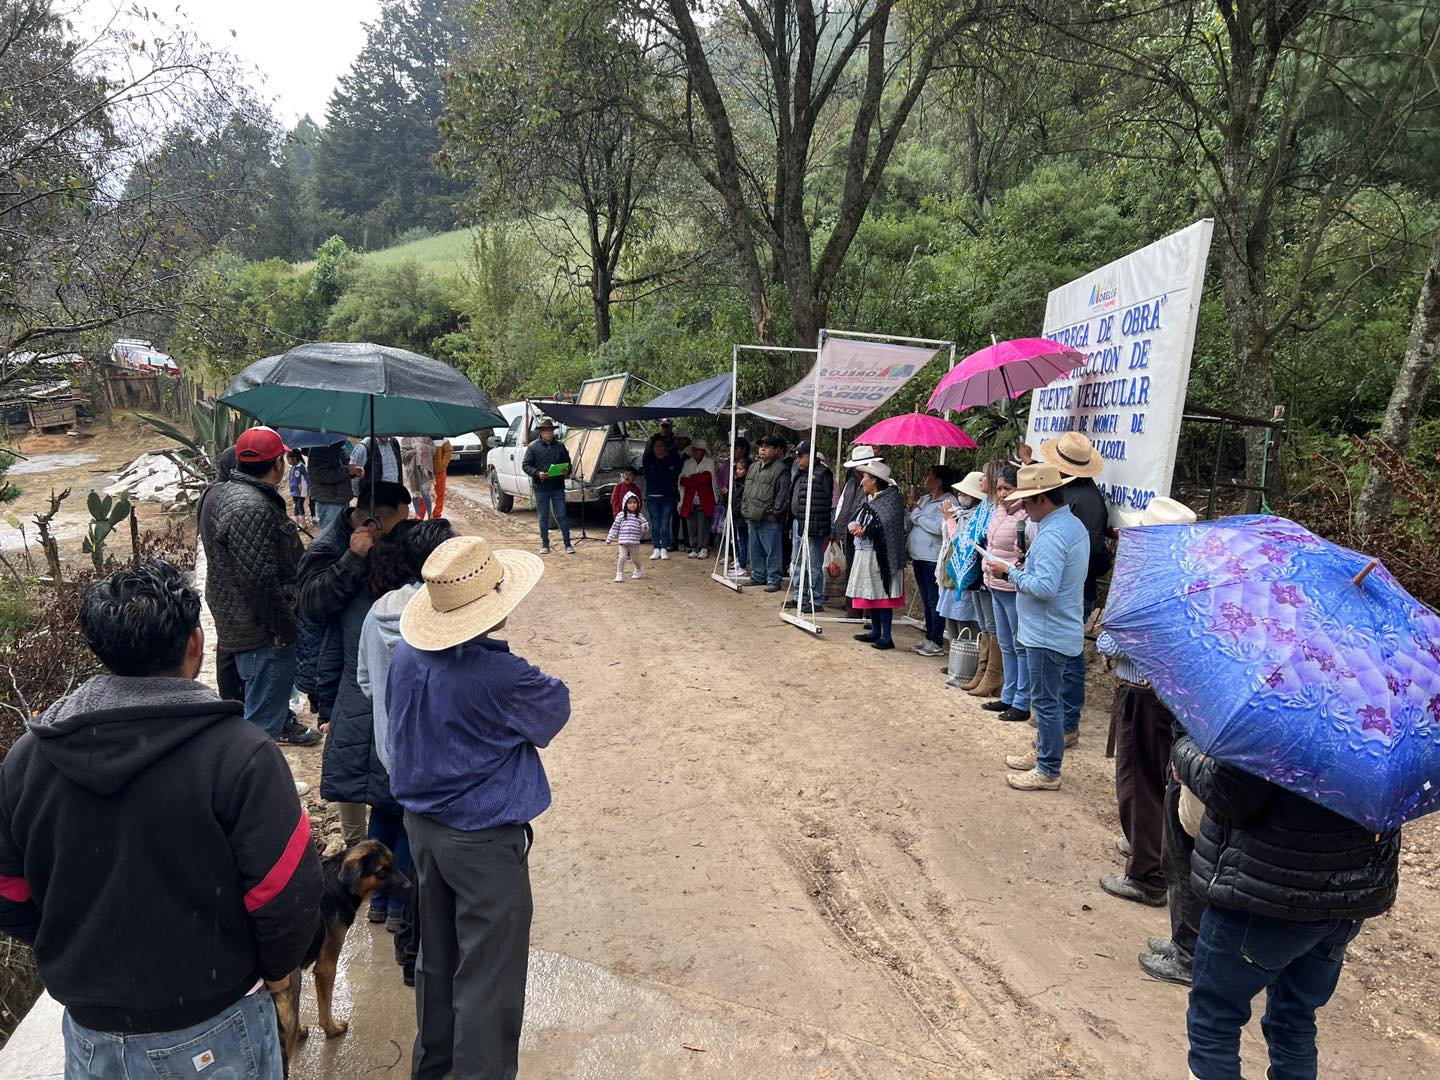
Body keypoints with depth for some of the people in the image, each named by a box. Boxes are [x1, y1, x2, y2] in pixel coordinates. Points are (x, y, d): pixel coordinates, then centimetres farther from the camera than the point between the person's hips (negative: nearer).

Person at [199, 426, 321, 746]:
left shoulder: (222, 492, 7)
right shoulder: (252, 507, -28)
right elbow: (260, 579, -29)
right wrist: (282, 626, -19)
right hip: (263, 632, -11)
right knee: (263, 718, 1)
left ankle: (284, 724, 55)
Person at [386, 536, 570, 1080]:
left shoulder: (406, 655, -9)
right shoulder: (501, 676, -31)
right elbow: (556, 706, -10)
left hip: (422, 824, 8)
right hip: (485, 838, -8)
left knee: (437, 952, 26)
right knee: (489, 975, 10)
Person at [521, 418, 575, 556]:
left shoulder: (560, 446, 7)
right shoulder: (533, 447, -1)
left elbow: (567, 462, 15)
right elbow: (525, 465, -2)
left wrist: (567, 471, -8)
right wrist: (537, 473, -18)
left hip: (558, 488, 1)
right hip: (541, 488, -1)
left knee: (562, 516, 2)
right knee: (543, 517, 7)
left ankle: (568, 544, 8)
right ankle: (545, 545, 17)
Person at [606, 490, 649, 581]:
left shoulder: (639, 516, 5)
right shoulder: (621, 515, 2)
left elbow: (645, 526, 5)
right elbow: (615, 527, 6)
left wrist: (645, 528, -20)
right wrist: (610, 538, 5)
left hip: (635, 542, 1)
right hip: (623, 541, -1)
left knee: (635, 559, 12)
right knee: (622, 558, -10)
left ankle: (638, 571, 38)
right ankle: (619, 575, -1)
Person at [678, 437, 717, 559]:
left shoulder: (709, 462, 3)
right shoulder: (687, 463, 14)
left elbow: (705, 477, -13)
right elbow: (682, 481, 5)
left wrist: (689, 479, -6)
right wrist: (697, 479, -7)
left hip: (704, 501, -4)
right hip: (690, 501, 4)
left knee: (703, 525, -5)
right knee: (691, 526, 5)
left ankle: (704, 549, 2)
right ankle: (694, 548, 13)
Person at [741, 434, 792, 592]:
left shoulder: (781, 470, -10)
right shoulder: (753, 468, 16)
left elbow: (783, 494, -15)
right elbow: (746, 491, 21)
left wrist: (774, 513, -16)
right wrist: (745, 510, 14)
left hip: (769, 520, -8)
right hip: (752, 518, 8)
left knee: (772, 551, -3)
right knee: (755, 550, 16)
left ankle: (774, 580, 4)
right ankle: (758, 576, 28)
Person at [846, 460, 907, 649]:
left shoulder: (890, 499, -10)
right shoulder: (869, 500, 15)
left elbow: (886, 525, -22)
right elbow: (855, 520, 13)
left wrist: (865, 530, -16)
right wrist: (853, 525, -8)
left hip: (880, 556, -8)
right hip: (864, 554, 8)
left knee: (882, 595, -4)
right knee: (869, 594, 13)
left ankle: (886, 637, 1)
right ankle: (875, 631, 25)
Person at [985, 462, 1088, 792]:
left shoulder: (1052, 536, -24)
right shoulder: (1073, 524, 10)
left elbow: (1044, 588, -29)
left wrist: (1010, 573, -18)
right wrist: (1025, 568, 8)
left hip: (1048, 634, -11)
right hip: (1058, 630, 11)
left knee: (1045, 701, 0)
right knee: (1047, 699, 21)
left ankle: (1048, 771, 11)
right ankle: (1043, 752, 35)